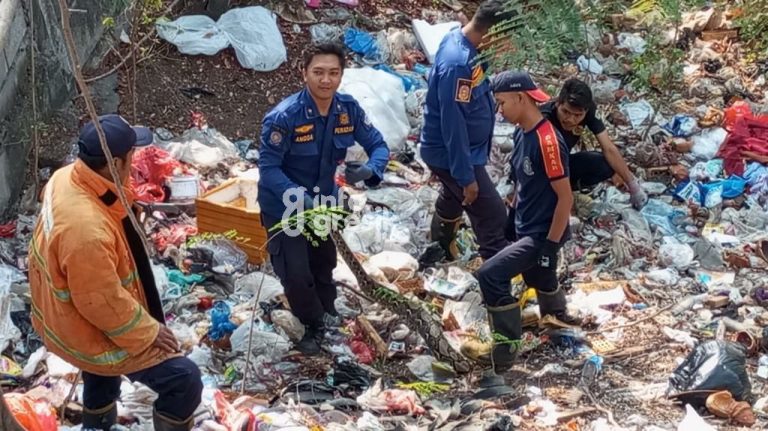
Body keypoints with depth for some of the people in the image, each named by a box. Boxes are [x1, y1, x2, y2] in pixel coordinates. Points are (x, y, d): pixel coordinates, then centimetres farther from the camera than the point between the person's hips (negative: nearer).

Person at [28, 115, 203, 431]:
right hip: (89, 332, -10)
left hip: (67, 317, 10)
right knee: (184, 381, -6)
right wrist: (149, 332, -17)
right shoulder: (86, 228, -42)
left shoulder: (66, 178, -13)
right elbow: (103, 303, -29)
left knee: (103, 376, 38)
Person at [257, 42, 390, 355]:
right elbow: (268, 169, -30)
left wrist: (369, 170, -31)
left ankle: (327, 312, 55)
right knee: (296, 273, -5)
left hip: (324, 201, 5)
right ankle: (315, 325, 25)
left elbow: (378, 145, -8)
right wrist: (301, 199, -44)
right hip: (285, 207, -5)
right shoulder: (283, 117, -32)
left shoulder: (349, 109, -17)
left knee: (324, 264, 26)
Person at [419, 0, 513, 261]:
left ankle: (440, 248, 51)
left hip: (453, 151, 10)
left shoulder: (459, 39, -2)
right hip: (451, 154, -10)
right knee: (492, 215, -4)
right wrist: (466, 176, -24)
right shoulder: (457, 64, -33)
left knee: (453, 199, 29)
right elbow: (453, 123, -29)